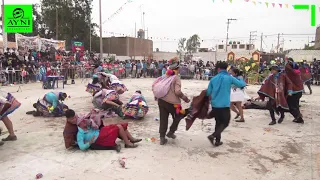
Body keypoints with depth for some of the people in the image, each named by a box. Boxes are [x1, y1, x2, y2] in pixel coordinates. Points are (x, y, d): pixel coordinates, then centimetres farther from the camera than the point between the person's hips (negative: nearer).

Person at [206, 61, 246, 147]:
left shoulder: (213, 79, 1)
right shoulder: (229, 78, -6)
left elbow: (208, 92, 5)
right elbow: (242, 84, 3)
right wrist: (242, 80, 26)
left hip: (215, 105, 4)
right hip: (224, 105, -4)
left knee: (218, 122, 18)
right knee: (225, 123, 10)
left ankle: (217, 140, 20)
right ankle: (213, 136, -7)